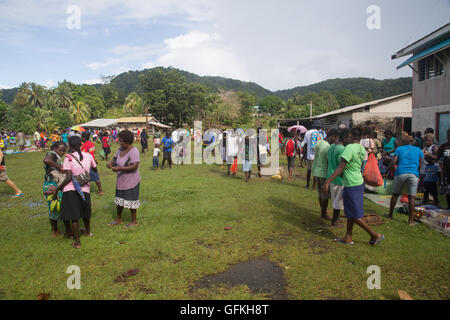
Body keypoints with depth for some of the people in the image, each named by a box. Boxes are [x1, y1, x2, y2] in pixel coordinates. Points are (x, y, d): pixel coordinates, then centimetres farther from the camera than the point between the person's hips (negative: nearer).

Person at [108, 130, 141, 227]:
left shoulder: (133, 151, -21)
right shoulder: (120, 149, 4)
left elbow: (135, 166, -28)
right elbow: (115, 158, 10)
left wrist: (119, 168, -32)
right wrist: (110, 163, -14)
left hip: (131, 181, -8)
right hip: (121, 180, 8)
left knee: (131, 201, 3)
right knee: (119, 200, 18)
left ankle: (134, 221, 21)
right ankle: (118, 219, 36)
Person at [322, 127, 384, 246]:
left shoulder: (349, 148, -21)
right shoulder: (362, 149, 4)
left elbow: (340, 168, -25)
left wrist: (327, 182, -23)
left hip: (351, 186, -9)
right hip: (359, 182, 9)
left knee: (355, 216, 3)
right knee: (350, 212, 17)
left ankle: (375, 235, 13)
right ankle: (348, 238, 26)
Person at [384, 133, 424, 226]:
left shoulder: (399, 149, 10)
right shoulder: (418, 150, 13)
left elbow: (393, 162, -1)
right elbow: (420, 165, 10)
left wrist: (386, 172, 4)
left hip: (400, 173, 0)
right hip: (413, 174, 0)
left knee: (395, 195, 13)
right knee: (411, 197, 1)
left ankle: (390, 214, 25)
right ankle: (411, 220, 1)